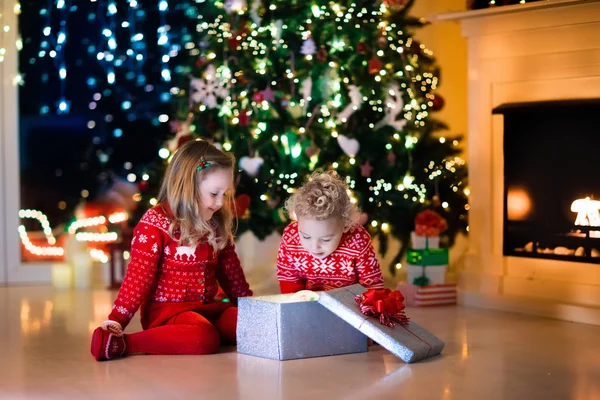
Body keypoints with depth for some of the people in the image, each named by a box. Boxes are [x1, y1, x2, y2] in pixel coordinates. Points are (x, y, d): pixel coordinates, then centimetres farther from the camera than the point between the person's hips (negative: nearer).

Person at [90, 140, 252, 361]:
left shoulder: (218, 225, 10)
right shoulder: (155, 223, -9)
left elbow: (231, 272, 20)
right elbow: (138, 276, -12)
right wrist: (116, 320, -18)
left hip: (207, 307, 7)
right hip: (165, 310, -7)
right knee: (203, 339, -37)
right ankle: (121, 343, -28)